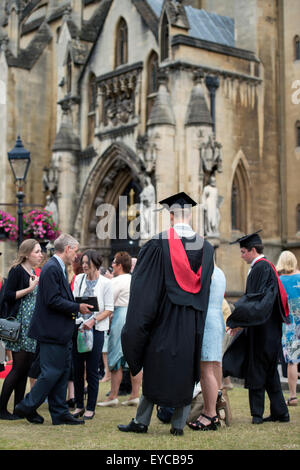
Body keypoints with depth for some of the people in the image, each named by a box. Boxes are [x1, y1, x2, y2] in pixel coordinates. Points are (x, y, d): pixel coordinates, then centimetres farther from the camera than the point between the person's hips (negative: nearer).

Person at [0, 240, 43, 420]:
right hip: (20, 326, -8)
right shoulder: (17, 271, -7)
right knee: (18, 367, -7)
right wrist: (29, 289, -17)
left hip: (32, 327, 8)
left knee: (26, 368, 7)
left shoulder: (33, 273, 17)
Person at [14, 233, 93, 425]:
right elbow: (52, 300, -22)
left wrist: (78, 306, 7)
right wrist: (78, 307, -15)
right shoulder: (52, 268, -15)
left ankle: (60, 413, 16)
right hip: (52, 331, -10)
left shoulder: (60, 268, 16)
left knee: (63, 371, 11)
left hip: (62, 332, 10)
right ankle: (27, 407, 7)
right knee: (53, 372, -5)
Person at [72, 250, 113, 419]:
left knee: (92, 370, 0)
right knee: (77, 368, 6)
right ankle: (79, 405, 17)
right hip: (78, 327, 4)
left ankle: (91, 408, 10)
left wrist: (93, 320, -16)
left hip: (96, 329, -4)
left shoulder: (105, 283, -3)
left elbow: (109, 309, -5)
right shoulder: (79, 279, 8)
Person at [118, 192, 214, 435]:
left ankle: (141, 421, 14)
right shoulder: (206, 247, 3)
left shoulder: (158, 243, -8)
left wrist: (138, 323, 1)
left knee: (156, 369, 6)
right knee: (186, 370, 9)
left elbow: (144, 285, -7)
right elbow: (206, 285, 10)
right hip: (192, 322, 3)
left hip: (164, 317, -2)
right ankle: (179, 424, 11)